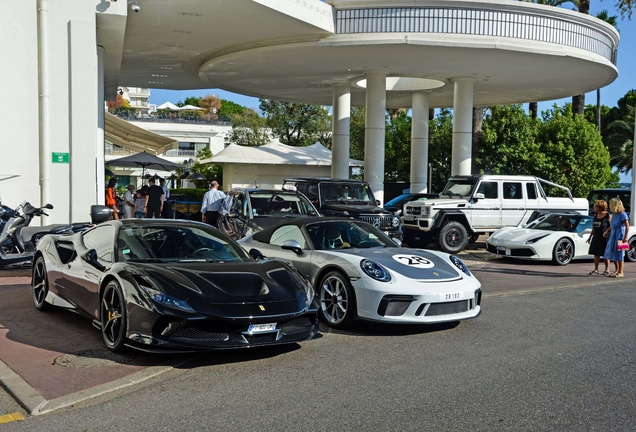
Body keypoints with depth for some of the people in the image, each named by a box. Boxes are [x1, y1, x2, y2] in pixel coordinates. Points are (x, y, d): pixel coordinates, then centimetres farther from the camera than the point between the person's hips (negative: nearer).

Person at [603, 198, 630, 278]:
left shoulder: (622, 214, -14)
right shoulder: (614, 214, 10)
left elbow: (627, 227, -16)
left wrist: (625, 237, -22)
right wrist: (607, 231, 12)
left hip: (620, 236, -8)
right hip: (612, 236, 8)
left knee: (619, 254, -3)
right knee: (612, 254, 11)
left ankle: (621, 273, 5)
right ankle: (617, 270, 24)